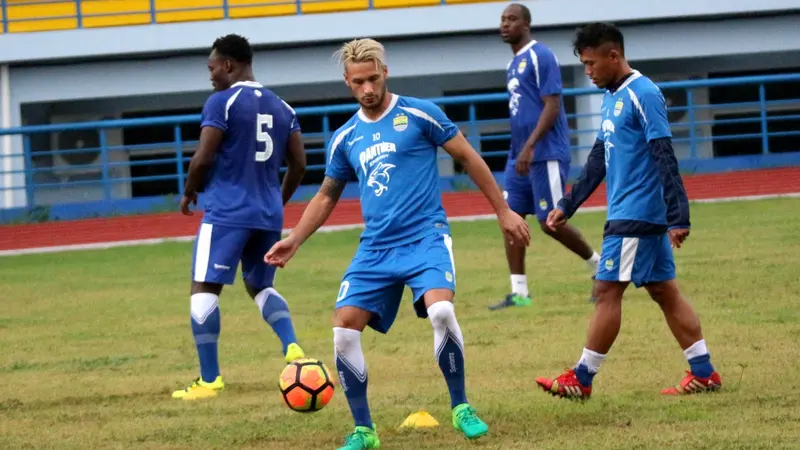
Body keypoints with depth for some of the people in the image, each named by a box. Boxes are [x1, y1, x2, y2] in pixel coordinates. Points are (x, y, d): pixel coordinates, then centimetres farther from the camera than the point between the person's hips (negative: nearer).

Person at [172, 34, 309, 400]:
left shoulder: (222, 102, -8)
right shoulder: (281, 107, 13)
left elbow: (203, 159, -12)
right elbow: (298, 164, 12)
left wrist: (189, 193, 5)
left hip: (227, 212, -7)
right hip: (269, 215, 7)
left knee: (204, 288, -3)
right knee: (261, 286, 21)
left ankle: (209, 380, -9)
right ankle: (293, 348, -3)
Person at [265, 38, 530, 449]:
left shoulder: (419, 114, -2)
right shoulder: (345, 138, 11)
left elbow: (469, 158, 5)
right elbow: (326, 196, 24)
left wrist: (503, 211, 5)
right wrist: (294, 241, 13)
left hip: (426, 236, -5)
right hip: (375, 248, 5)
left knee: (441, 311, -30)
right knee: (343, 330, -9)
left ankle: (461, 408, -9)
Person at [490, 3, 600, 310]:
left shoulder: (540, 57, -11)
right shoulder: (513, 64, 17)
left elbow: (552, 106, -18)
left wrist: (529, 147, -25)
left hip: (545, 155, -9)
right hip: (520, 156, 9)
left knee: (550, 222, -6)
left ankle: (598, 265, 15)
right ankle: (519, 293, 0)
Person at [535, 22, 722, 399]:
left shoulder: (643, 95, -14)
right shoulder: (611, 99, 15)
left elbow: (665, 158, -19)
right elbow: (598, 160, 23)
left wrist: (678, 216, -23)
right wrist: (567, 206, 22)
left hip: (636, 214, -10)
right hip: (627, 213, 10)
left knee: (607, 290, -6)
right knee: (664, 291, 8)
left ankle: (581, 380, -1)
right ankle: (704, 374, 9)